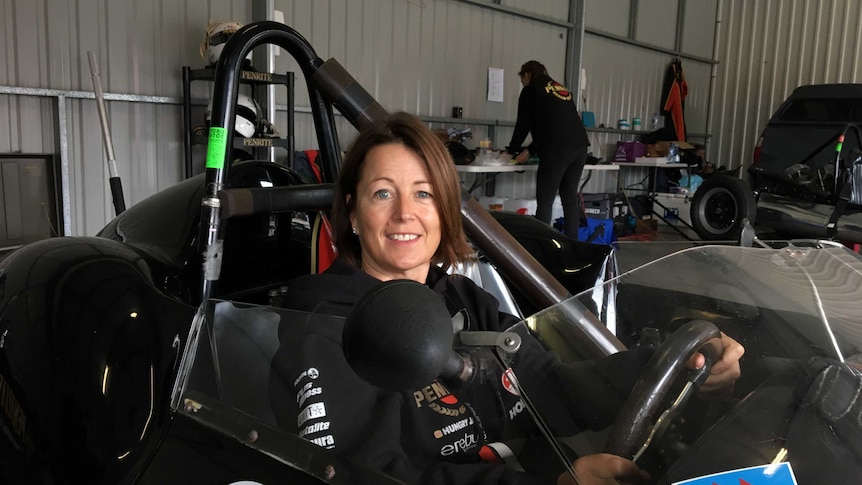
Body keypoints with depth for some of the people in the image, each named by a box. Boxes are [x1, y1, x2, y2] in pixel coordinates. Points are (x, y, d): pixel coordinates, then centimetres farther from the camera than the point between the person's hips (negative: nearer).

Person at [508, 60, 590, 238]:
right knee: (570, 198, 11)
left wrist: (513, 150, 25)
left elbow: (523, 124, 9)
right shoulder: (563, 89, 30)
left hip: (557, 149, -7)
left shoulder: (531, 90, 9)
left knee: (545, 202, -3)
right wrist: (529, 150, 32)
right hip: (579, 147, 7)